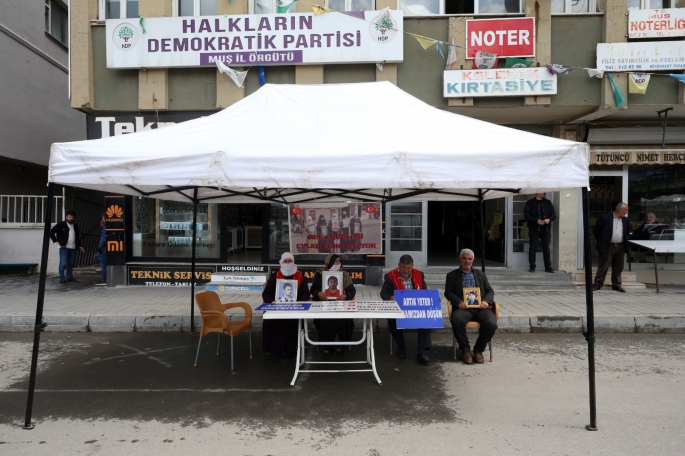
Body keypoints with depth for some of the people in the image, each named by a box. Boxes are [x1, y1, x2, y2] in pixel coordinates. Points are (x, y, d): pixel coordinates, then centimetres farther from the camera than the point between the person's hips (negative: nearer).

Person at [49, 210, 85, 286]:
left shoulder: (75, 226, 15)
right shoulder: (61, 224, -2)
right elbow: (51, 232, -3)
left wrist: (79, 246, 19)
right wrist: (57, 241, -9)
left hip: (73, 248, 6)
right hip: (64, 247, -5)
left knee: (71, 263, 11)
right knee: (63, 263, -7)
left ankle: (70, 277, 22)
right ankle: (62, 280, -5)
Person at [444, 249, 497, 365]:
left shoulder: (480, 274, 25)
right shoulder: (452, 275, 18)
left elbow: (490, 291, 19)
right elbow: (448, 292, 7)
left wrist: (486, 301, -5)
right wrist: (458, 302, -14)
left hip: (481, 307, 2)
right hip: (463, 307, -2)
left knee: (491, 323, -29)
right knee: (456, 320, -36)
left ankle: (478, 350, -5)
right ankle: (465, 349, -12)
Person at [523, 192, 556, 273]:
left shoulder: (548, 203, 11)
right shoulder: (530, 203, 0)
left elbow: (554, 214, 11)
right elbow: (526, 215, -7)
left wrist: (549, 219, -11)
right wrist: (536, 221, -19)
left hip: (546, 229, 3)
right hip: (534, 229, -3)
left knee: (546, 248, 7)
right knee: (533, 248, -1)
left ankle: (548, 267, 13)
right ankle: (532, 267, 5)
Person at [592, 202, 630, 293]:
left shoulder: (625, 220, 11)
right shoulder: (605, 218, -7)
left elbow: (628, 232, 25)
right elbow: (595, 230, -2)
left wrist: (626, 240, 9)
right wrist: (601, 241, 1)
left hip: (620, 247, 5)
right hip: (607, 246, -5)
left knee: (618, 267, 9)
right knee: (603, 266, -3)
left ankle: (616, 284, 18)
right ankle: (598, 284, 2)